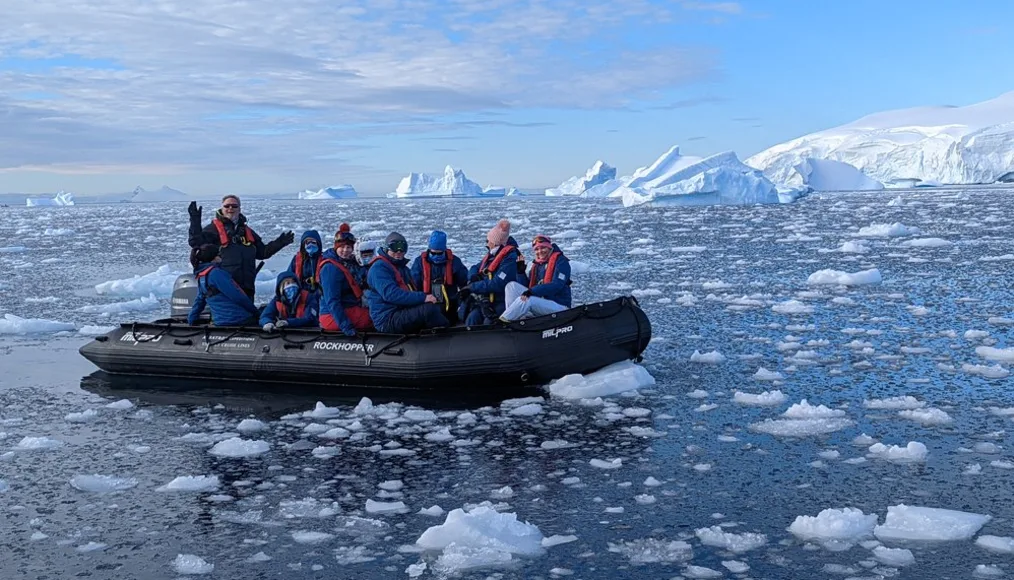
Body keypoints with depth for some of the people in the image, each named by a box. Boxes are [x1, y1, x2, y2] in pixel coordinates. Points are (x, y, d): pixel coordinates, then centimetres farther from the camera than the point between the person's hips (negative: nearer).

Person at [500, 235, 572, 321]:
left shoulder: (560, 261, -4)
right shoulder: (537, 265, 18)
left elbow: (556, 285, -19)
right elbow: (526, 285, 16)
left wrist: (532, 291, -28)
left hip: (559, 306, -7)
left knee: (525, 300, -32)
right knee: (512, 285, -6)